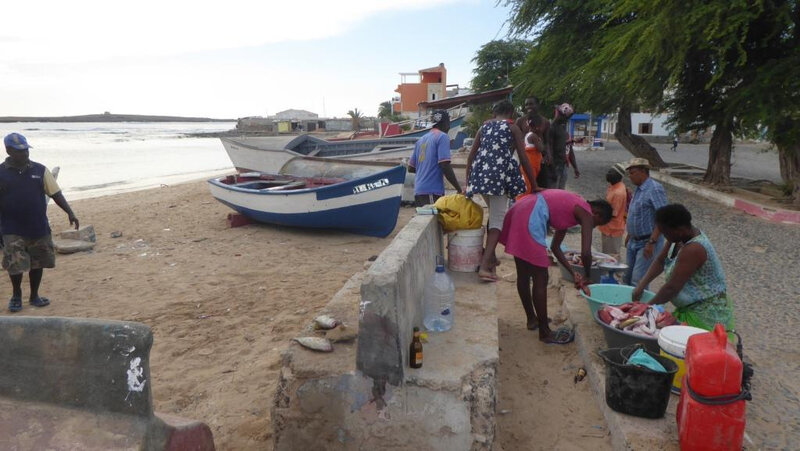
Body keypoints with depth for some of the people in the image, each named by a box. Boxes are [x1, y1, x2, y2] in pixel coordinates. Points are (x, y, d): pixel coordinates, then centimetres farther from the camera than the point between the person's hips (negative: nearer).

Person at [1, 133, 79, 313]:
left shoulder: (40, 170, 3)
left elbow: (56, 193, 3)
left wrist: (69, 212, -8)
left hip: (39, 228, 2)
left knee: (37, 264, 11)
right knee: (15, 265, -2)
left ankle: (34, 296, 27)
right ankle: (16, 295, 22)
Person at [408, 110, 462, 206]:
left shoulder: (422, 139, 18)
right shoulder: (442, 137, -3)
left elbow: (411, 168, 19)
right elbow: (445, 166, -13)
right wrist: (460, 190, -10)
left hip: (418, 191, 8)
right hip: (432, 191, -8)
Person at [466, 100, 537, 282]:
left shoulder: (484, 126, 20)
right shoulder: (512, 127, 7)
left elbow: (471, 155, 19)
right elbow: (524, 159, 3)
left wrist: (468, 181, 25)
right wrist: (534, 185, 8)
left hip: (481, 173, 5)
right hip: (500, 175, -5)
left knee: (493, 213, 23)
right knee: (498, 218, -4)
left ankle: (490, 256, 29)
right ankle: (484, 266, -14)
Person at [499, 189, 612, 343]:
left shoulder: (571, 208, 26)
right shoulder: (586, 214, 0)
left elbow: (555, 247, 30)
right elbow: (585, 253, -10)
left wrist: (573, 273, 28)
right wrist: (586, 277, 8)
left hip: (517, 212, 10)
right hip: (530, 219, -10)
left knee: (523, 274, 21)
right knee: (540, 279, 0)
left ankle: (532, 318, 38)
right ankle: (545, 332, 11)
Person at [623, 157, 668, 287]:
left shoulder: (655, 189, -17)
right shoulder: (638, 189, 12)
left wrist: (652, 242, -25)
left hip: (647, 243, -9)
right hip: (633, 242, 9)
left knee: (638, 281, -10)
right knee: (627, 278, 13)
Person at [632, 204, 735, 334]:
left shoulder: (693, 250, -26)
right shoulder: (679, 237, 2)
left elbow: (672, 288, -25)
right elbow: (660, 261, 11)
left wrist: (648, 306, -14)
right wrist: (641, 285, 0)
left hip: (707, 313, -9)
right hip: (691, 308, 9)